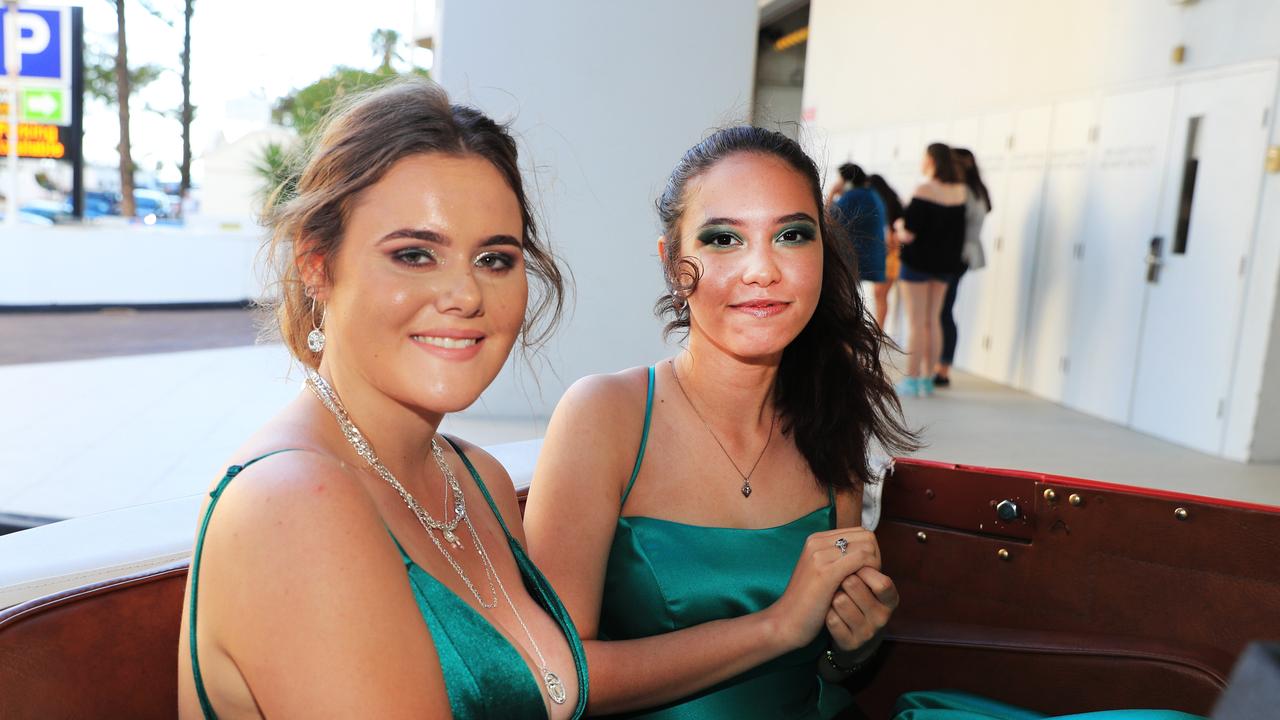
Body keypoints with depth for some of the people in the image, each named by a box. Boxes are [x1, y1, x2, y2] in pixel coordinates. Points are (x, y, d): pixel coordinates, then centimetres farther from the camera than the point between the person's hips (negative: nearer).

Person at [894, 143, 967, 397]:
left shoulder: (924, 191, -18)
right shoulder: (960, 191, 3)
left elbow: (908, 234, -20)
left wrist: (899, 226, 0)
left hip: (919, 259, -6)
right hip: (945, 261, 6)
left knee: (916, 322, -1)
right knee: (933, 320, 12)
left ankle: (912, 380, 2)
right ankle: (928, 379, 16)